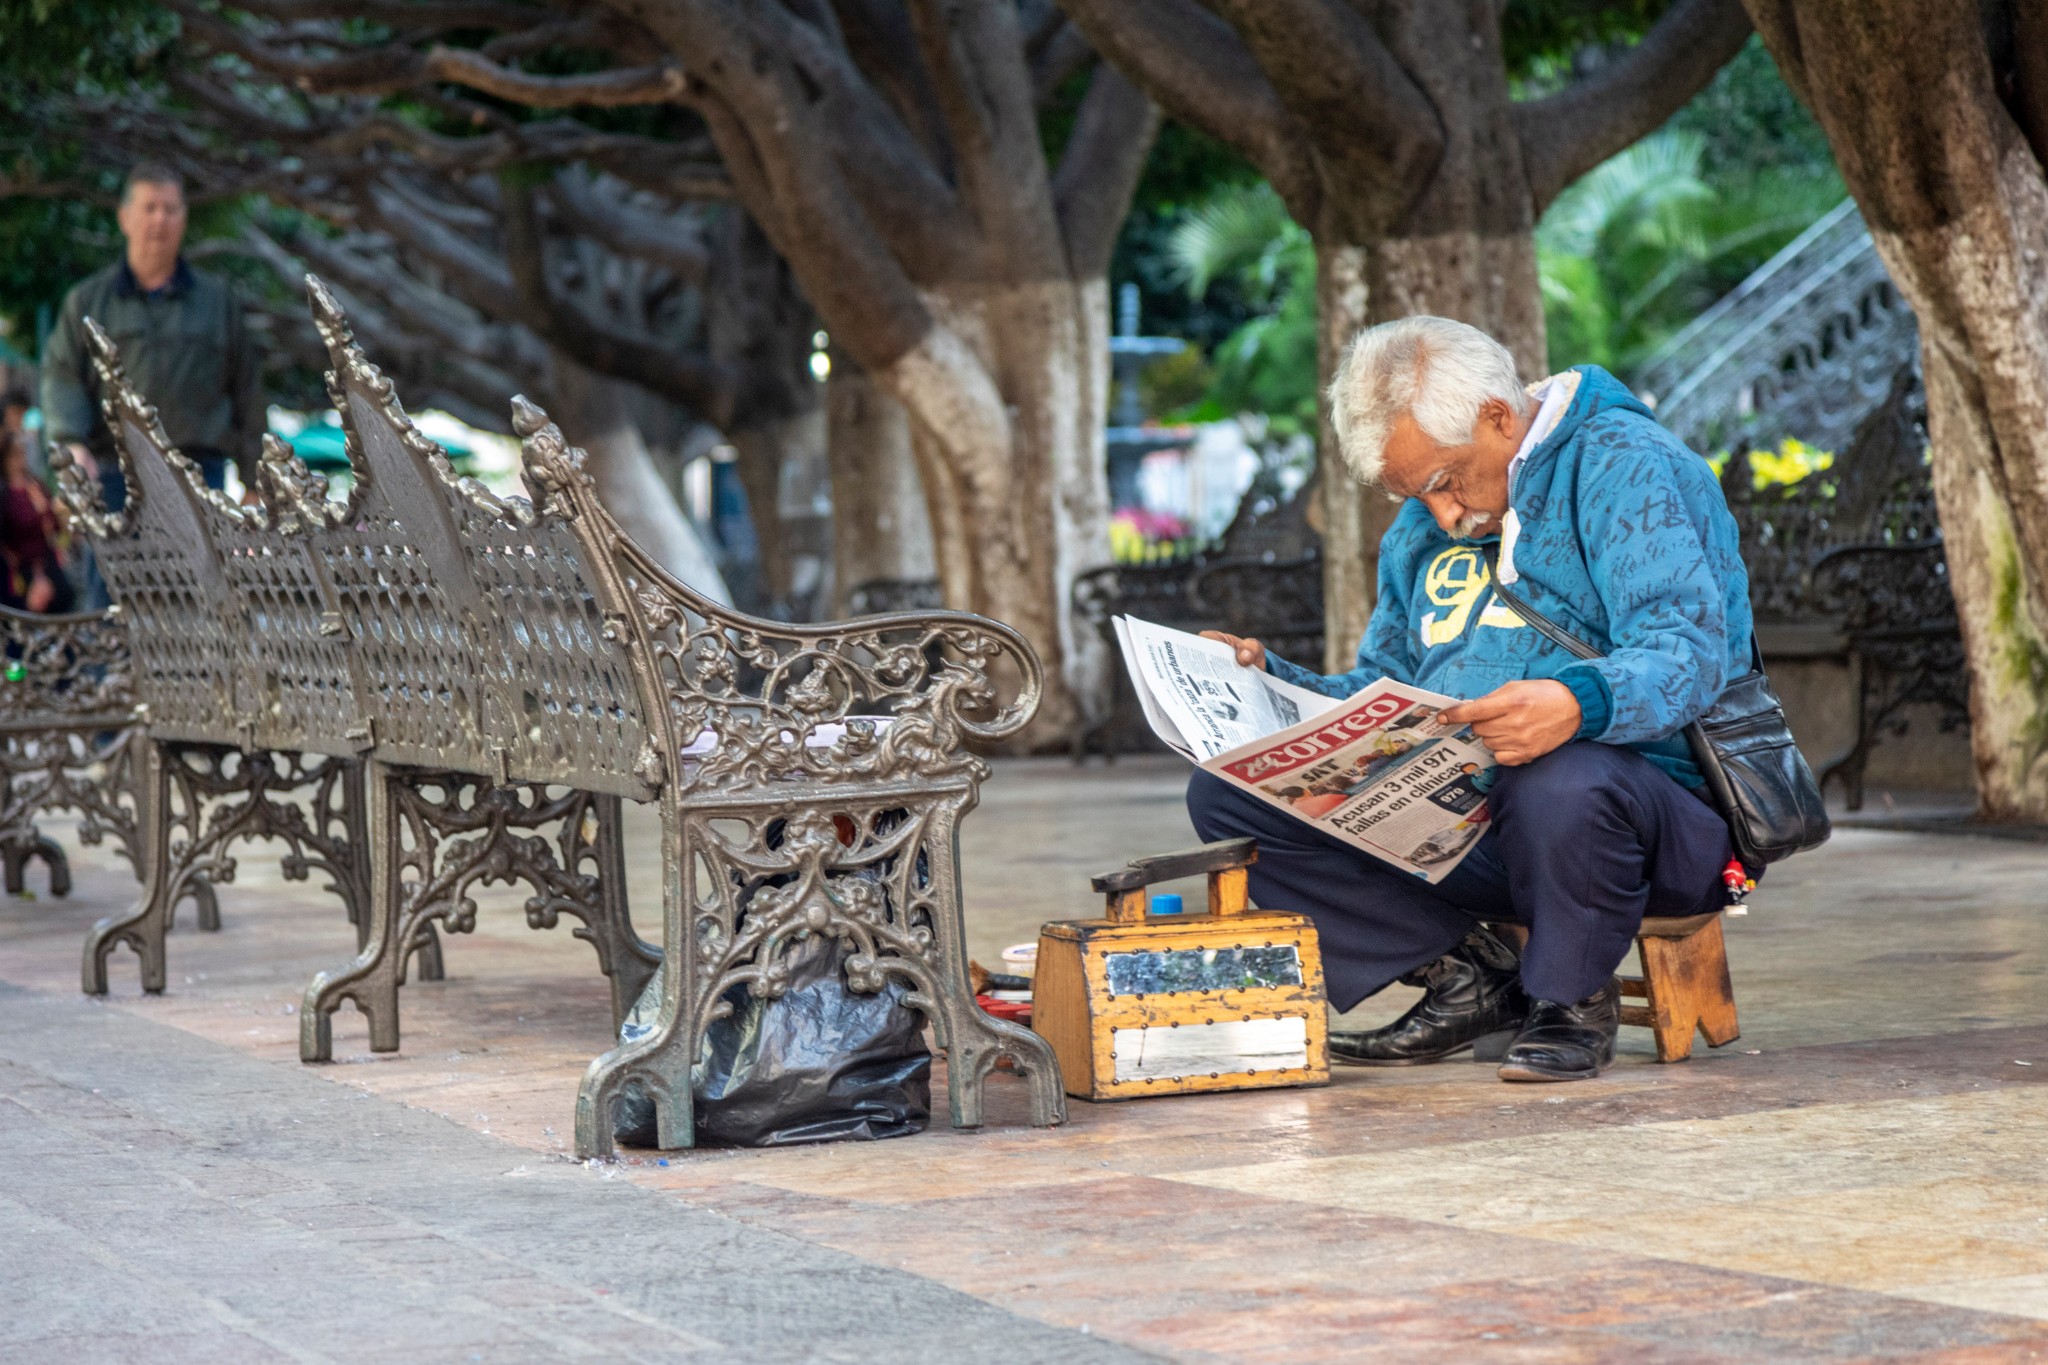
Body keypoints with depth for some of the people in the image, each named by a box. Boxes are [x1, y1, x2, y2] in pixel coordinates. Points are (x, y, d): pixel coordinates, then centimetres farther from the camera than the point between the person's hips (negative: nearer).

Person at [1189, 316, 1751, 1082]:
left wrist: (1579, 704, -43)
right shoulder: (1422, 527, 18)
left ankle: (1570, 998, -11)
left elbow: (1691, 650, -22)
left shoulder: (1621, 466, -8)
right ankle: (1467, 975, -6)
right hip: (1458, 826, 7)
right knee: (1226, 798, -7)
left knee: (1558, 782, -43)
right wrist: (1267, 681, 3)